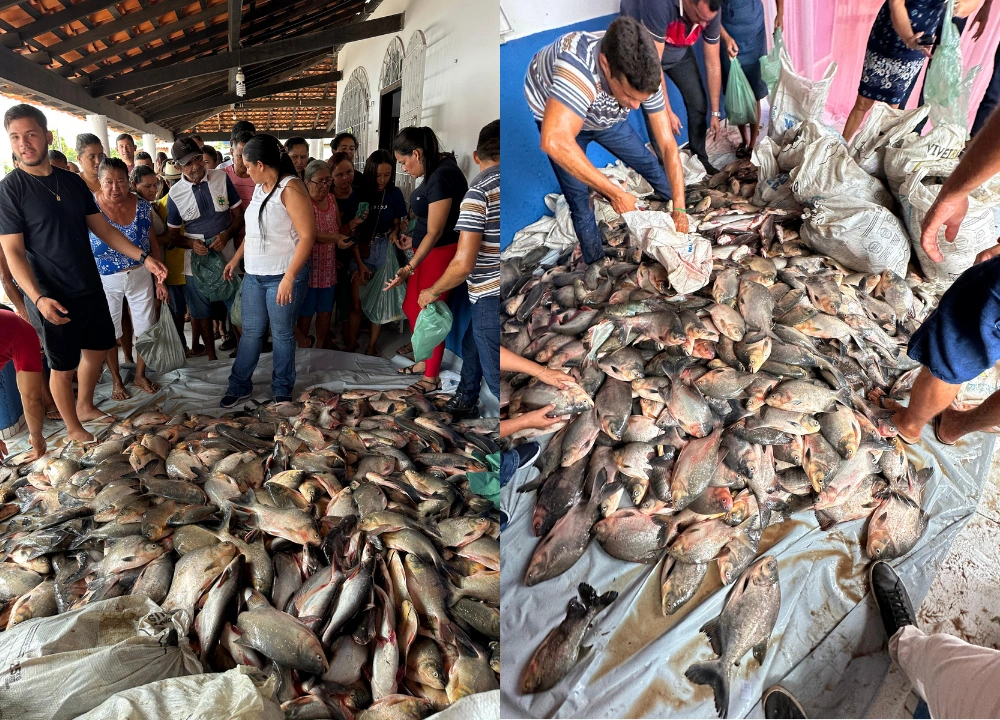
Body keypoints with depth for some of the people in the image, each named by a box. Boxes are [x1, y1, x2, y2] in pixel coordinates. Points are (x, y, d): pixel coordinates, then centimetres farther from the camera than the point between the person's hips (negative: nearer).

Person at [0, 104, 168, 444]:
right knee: (63, 365, 7)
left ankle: (85, 406, 42)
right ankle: (74, 429, 26)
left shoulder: (73, 181, 4)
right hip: (53, 298, -6)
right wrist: (38, 298, -28)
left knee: (99, 347, 19)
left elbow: (103, 228, 10)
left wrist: (143, 257, 0)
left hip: (90, 287, 6)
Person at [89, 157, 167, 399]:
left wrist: (160, 279, 2)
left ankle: (140, 375, 31)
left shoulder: (143, 206, -6)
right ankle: (116, 380, 29)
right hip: (105, 280, -2)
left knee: (145, 327, 11)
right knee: (109, 332, 11)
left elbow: (153, 244, 3)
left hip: (140, 275, 2)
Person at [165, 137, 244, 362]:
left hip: (227, 255, 0)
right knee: (202, 314, 12)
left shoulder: (222, 178, -4)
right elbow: (173, 235, 4)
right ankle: (212, 356, 28)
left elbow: (238, 213, 3)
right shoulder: (175, 194, -5)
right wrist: (191, 243, -16)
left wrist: (226, 235, -15)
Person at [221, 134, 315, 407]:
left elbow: (307, 236, -21)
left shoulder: (290, 188, -16)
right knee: (250, 331, 14)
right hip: (254, 274, 7)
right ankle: (239, 385, 27)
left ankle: (282, 390, 23)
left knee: (282, 334, 6)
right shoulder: (260, 188, 10)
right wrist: (236, 259, 23)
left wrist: (289, 277, -24)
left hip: (283, 276, -7)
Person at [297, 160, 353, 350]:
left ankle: (320, 348, 28)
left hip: (328, 267, 6)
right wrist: (335, 238, -34)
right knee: (306, 312, 5)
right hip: (309, 267, -6)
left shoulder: (331, 200, 8)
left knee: (325, 312, 13)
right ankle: (303, 347, 21)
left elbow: (338, 229, 16)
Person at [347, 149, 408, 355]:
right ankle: (351, 346, 9)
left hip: (385, 250, 1)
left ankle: (372, 346, 15)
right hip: (361, 250, -1)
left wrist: (394, 233, -16)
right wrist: (360, 263, -8)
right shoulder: (358, 194, -5)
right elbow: (353, 230, -3)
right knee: (356, 304, -3)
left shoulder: (395, 194, -1)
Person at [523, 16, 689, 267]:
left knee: (648, 163, 14)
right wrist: (616, 193, -53)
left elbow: (668, 145, -20)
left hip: (605, 116, 4)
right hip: (557, 118, -4)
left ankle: (672, 207, 44)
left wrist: (680, 208, -24)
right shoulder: (579, 63, -48)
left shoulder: (644, 78, -30)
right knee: (579, 195, -8)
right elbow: (554, 142, -61)